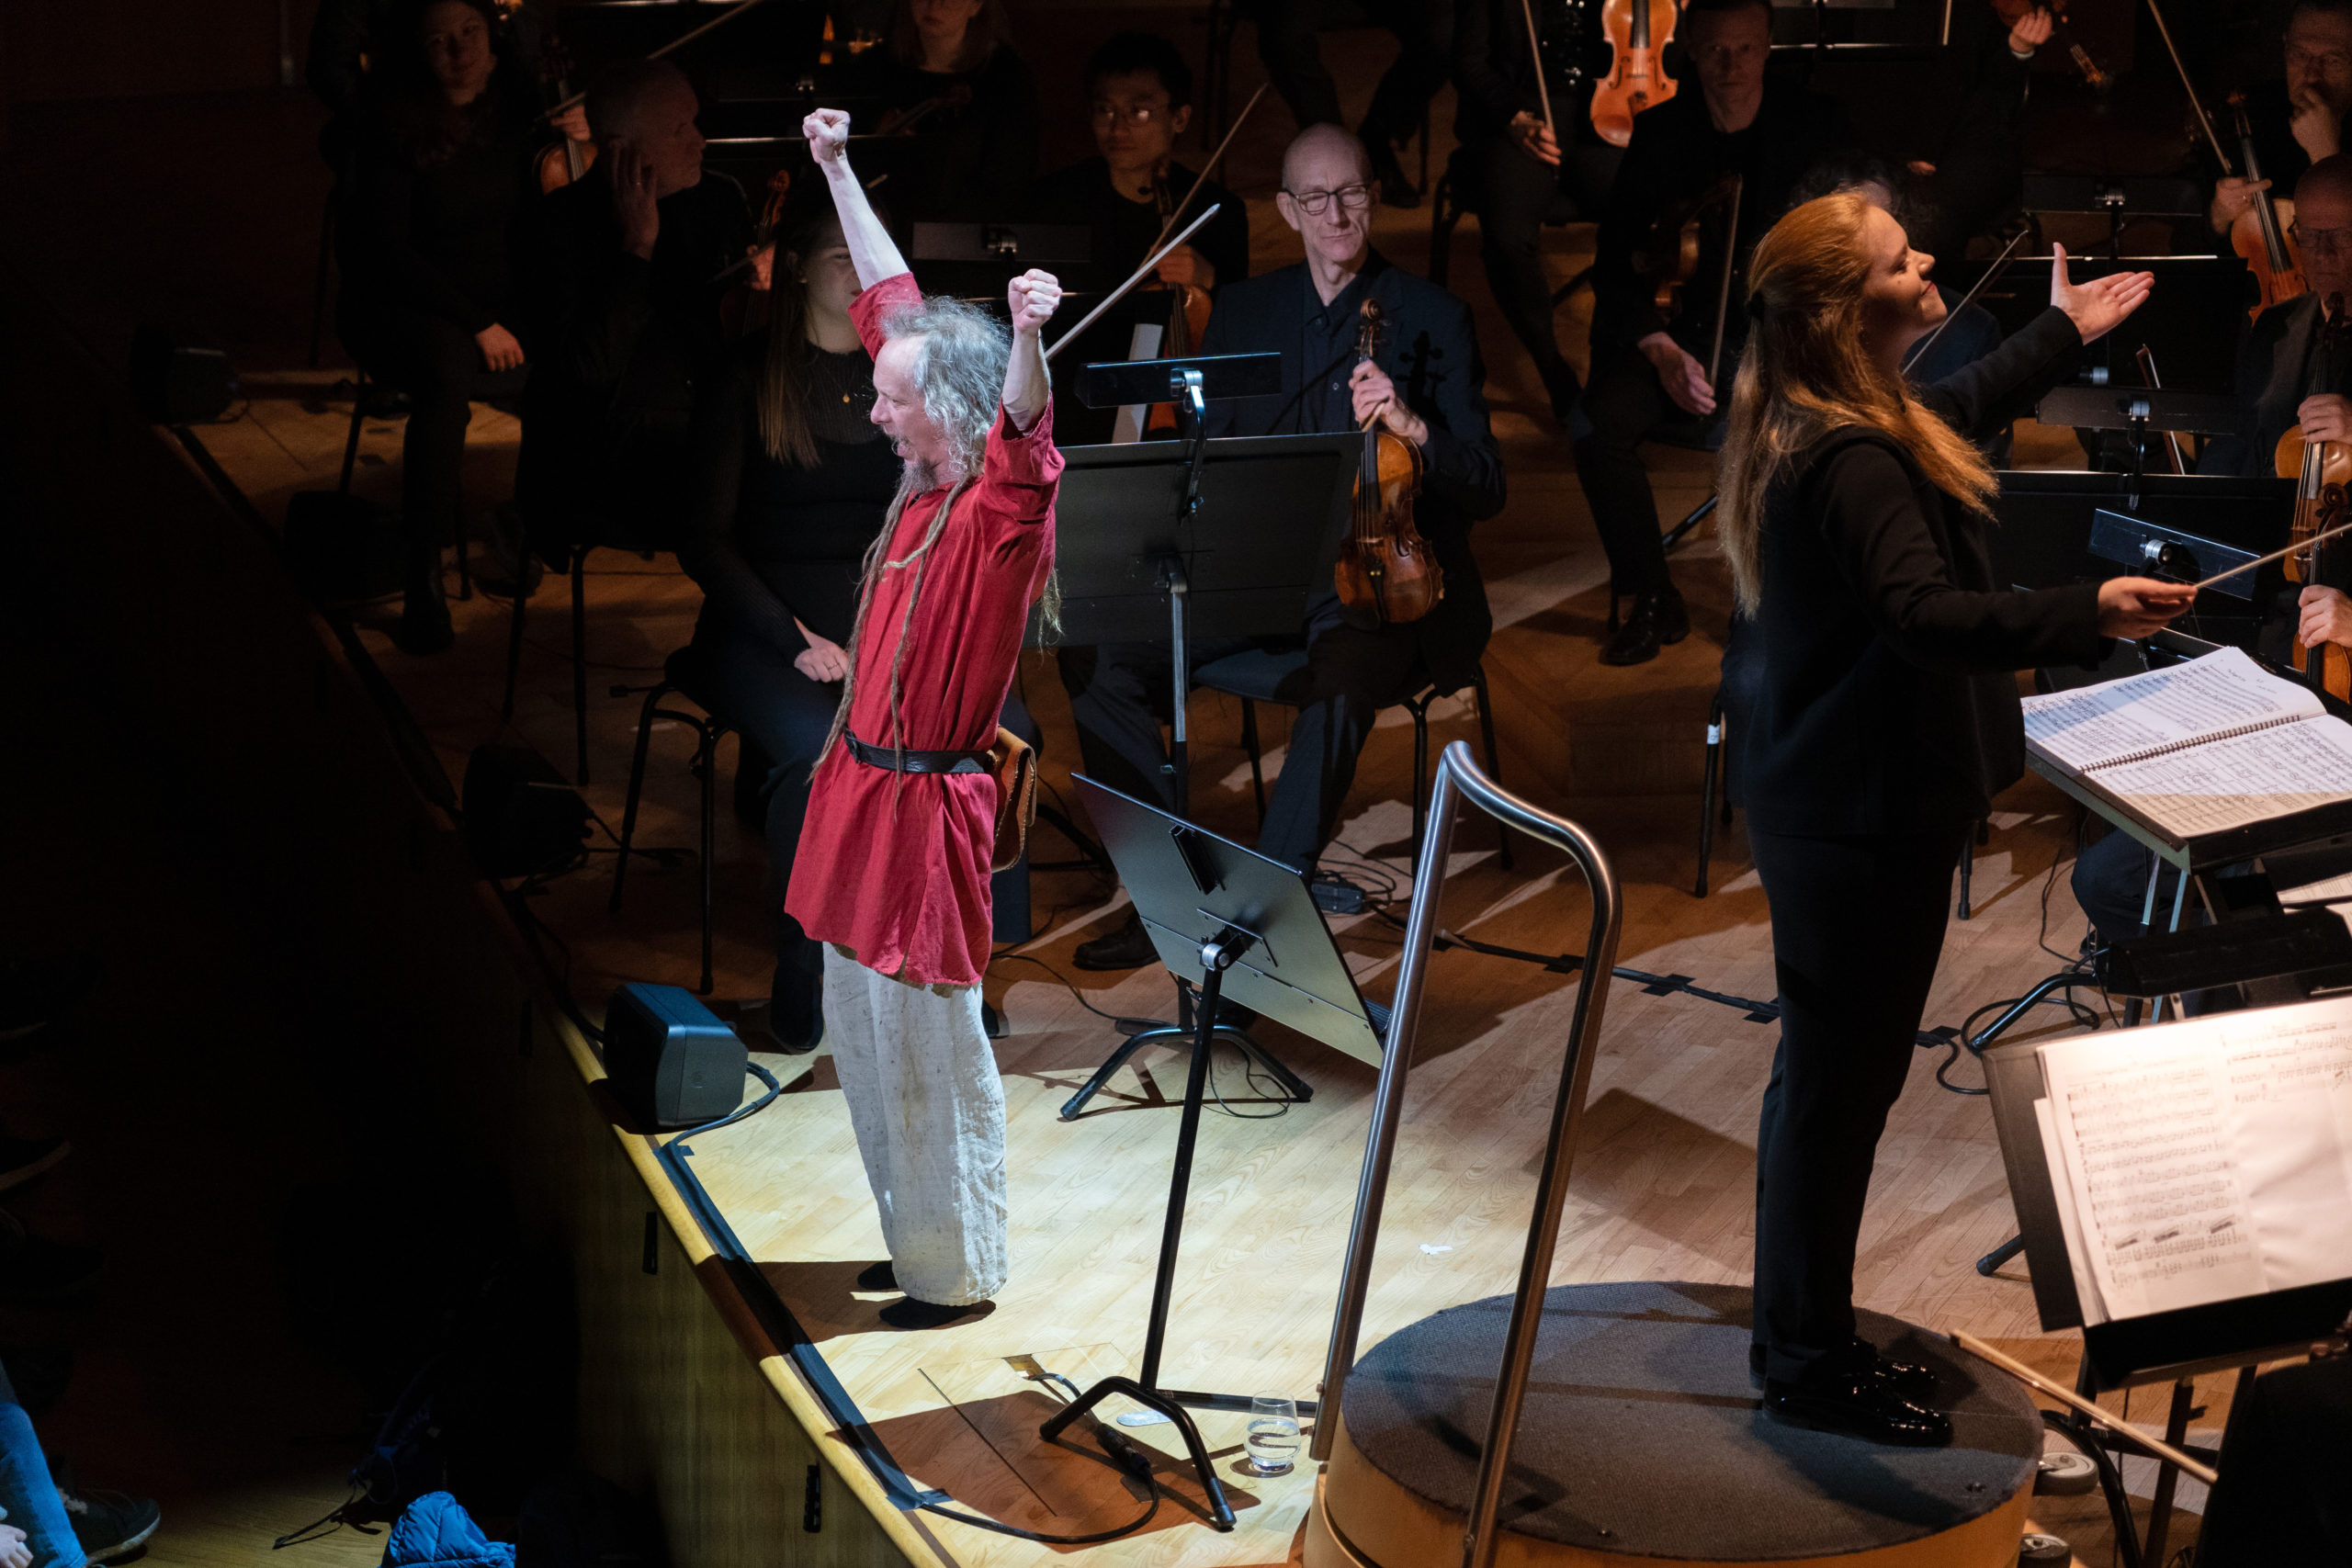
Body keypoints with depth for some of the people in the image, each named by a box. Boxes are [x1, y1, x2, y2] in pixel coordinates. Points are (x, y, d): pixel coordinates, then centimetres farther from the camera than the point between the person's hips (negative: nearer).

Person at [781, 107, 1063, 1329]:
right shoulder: (927, 488, 5)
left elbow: (1023, 437, -42)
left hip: (922, 805, -9)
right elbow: (892, 303, 15)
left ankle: (957, 1273, 14)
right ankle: (917, 1238, 32)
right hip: (864, 786, 9)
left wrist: (1031, 342, -62)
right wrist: (838, 172, 21)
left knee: (926, 1045, 0)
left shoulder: (1002, 508, -16)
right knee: (860, 1030, 18)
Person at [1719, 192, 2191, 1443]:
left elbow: (1958, 412, 30)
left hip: (1834, 806, 11)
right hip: (1864, 823, -11)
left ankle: (1803, 1336, 32)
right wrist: (2089, 614, -52)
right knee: (1841, 1082, 0)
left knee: (1824, 1074, 19)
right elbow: (1925, 616, -40)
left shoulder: (1821, 427, 8)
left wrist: (2064, 333, 42)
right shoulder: (1851, 466, -26)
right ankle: (1808, 1367, 12)